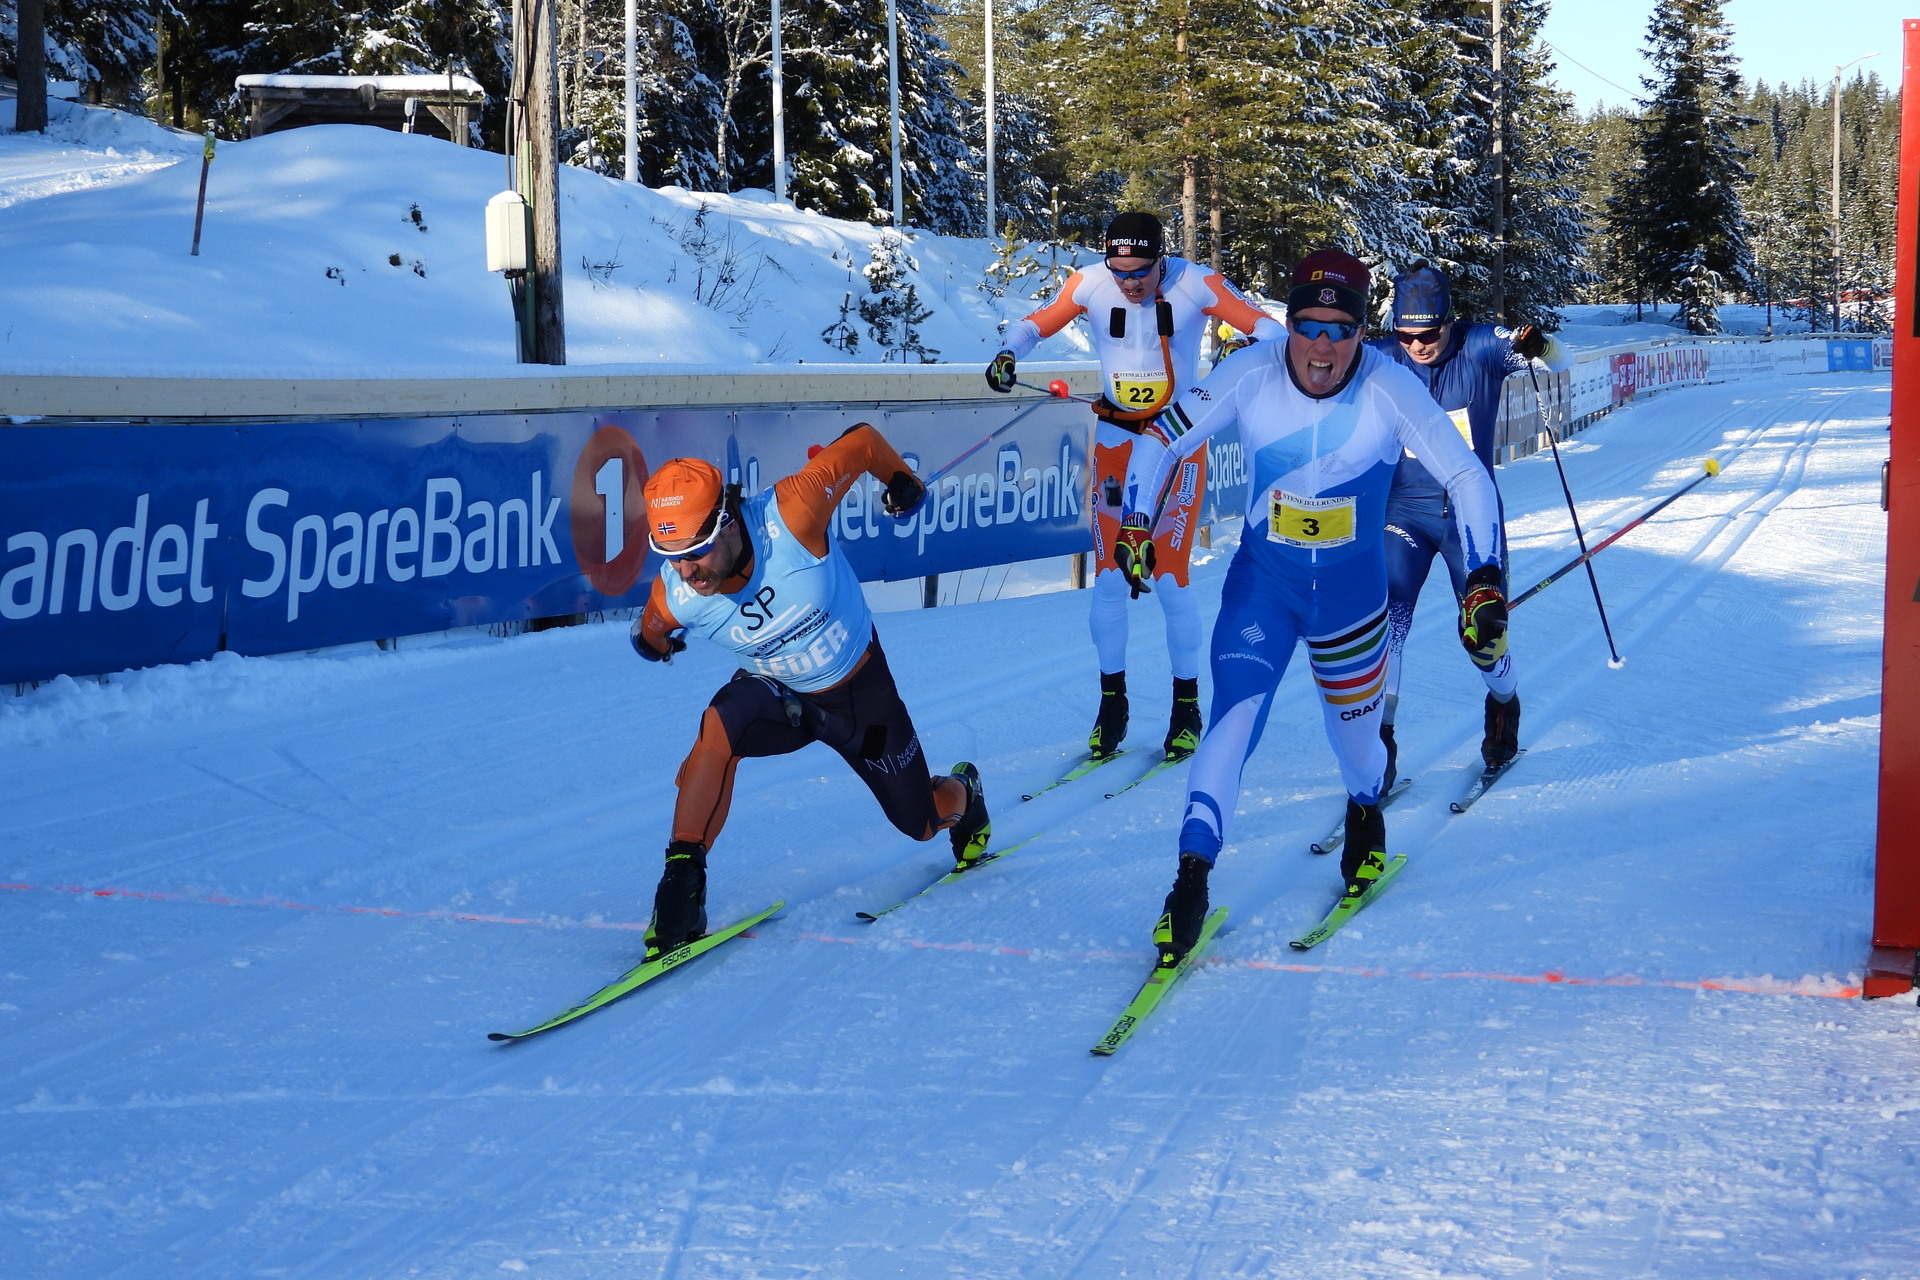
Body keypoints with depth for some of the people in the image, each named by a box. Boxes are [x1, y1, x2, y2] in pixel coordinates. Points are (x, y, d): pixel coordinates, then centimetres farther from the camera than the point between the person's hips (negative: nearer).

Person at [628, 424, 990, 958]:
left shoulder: (788, 516, -38)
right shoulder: (674, 598, -27)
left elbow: (862, 442, -20)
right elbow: (648, 635, 3)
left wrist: (903, 482, -4)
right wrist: (653, 641, -15)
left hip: (861, 691, 0)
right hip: (777, 694, 0)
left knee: (922, 823, 15)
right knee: (720, 726, -35)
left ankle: (962, 793, 53)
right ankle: (682, 883, -25)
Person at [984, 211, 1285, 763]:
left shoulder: (1196, 285, -14)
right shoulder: (1089, 284, -8)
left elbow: (1262, 326, -10)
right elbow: (1038, 323, 3)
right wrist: (1009, 353, -17)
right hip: (1115, 438, 2)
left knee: (1169, 581, -7)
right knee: (1109, 580, -2)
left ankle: (1187, 704, 10)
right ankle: (1112, 701, 13)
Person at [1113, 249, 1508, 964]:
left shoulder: (1389, 390, -21)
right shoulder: (1249, 376, -18)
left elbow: (1466, 477, -14)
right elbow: (1166, 439, -3)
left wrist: (1484, 582, -19)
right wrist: (1134, 526, -4)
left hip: (1352, 587, 0)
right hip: (1261, 579, 0)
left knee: (1352, 722, 15)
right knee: (1235, 716, -16)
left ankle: (1366, 822, 48)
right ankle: (1193, 877, -8)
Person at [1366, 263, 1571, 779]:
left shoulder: (1481, 348, -10)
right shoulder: (1380, 360, -8)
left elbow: (1561, 361, -13)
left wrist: (1539, 346, -36)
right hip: (1405, 511, 0)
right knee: (1386, 620, -18)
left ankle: (1503, 707, 37)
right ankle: (1378, 737, -7)